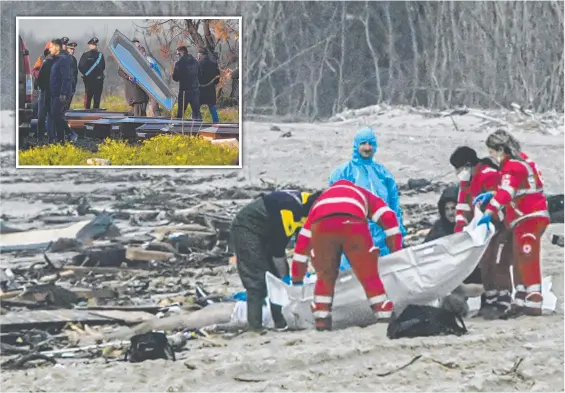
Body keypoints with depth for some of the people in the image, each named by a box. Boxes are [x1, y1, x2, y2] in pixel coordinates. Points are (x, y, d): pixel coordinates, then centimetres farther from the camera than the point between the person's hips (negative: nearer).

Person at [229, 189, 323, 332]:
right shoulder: (290, 208, -31)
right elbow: (278, 247, -24)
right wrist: (284, 276, -13)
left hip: (264, 232, 10)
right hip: (246, 230, -10)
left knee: (279, 275, 7)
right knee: (257, 279, -16)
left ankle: (281, 321, 10)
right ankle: (255, 326, -16)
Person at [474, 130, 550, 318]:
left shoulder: (513, 166, -15)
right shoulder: (518, 161, 16)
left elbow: (506, 191, -29)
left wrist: (490, 212, -36)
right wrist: (491, 195, 19)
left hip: (530, 217, -11)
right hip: (526, 218, 11)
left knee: (527, 260, -13)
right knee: (519, 262, 13)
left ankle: (533, 303, -17)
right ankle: (520, 301, 16)